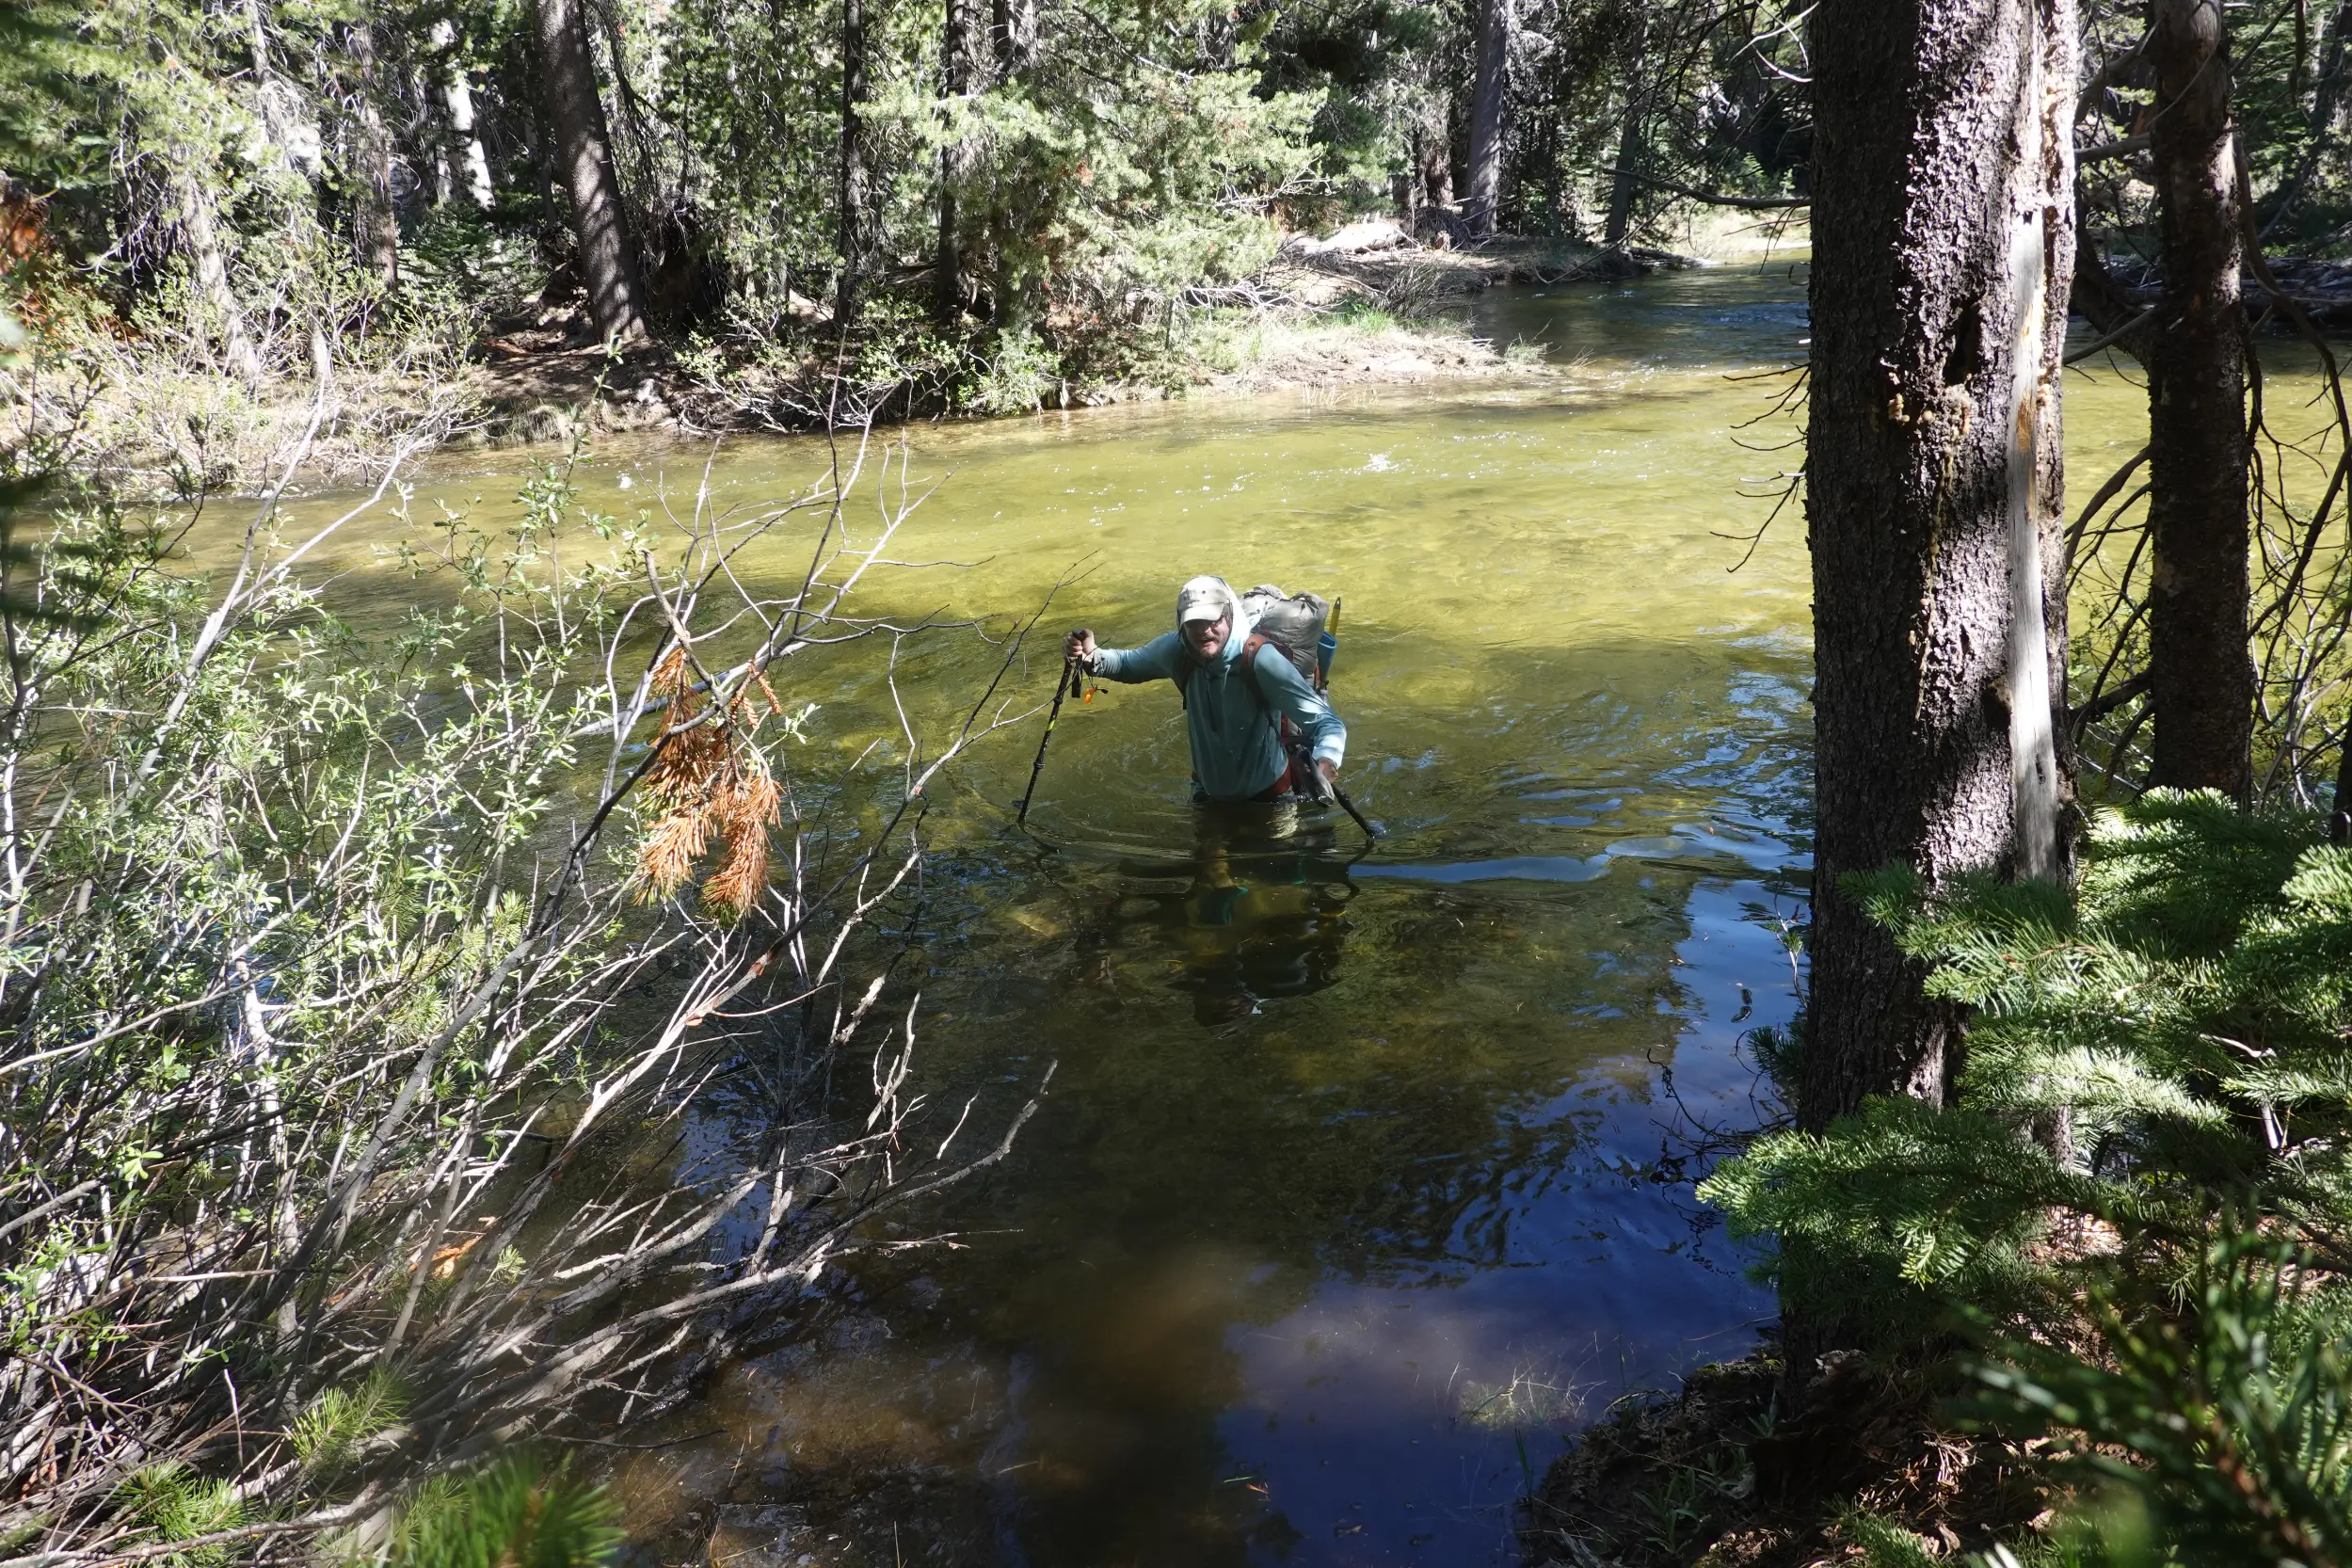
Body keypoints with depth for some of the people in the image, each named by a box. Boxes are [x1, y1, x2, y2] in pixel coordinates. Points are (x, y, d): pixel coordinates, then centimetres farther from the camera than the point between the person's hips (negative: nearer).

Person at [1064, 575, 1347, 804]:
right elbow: (1130, 663, 3)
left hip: (1272, 797, -4)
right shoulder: (1177, 650, -19)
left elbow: (1324, 720, -35)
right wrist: (1091, 657, -20)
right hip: (1209, 792, 4)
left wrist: (1326, 761, -58)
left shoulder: (1260, 659, -33)